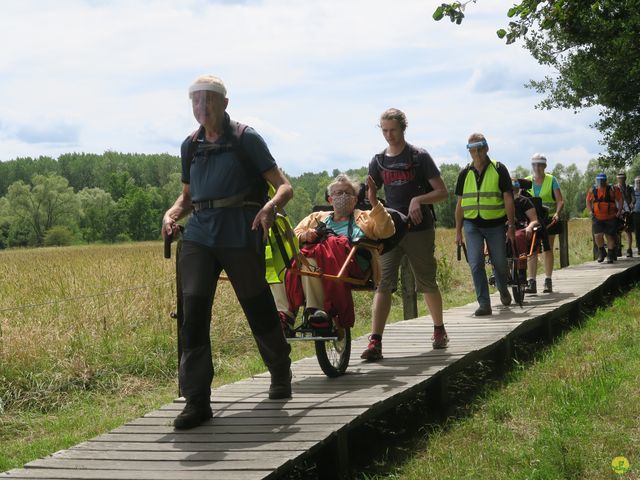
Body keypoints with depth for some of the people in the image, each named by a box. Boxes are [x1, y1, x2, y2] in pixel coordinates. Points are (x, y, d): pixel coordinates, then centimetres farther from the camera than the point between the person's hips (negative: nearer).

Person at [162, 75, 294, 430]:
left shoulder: (246, 139, -1)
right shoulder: (190, 146, 15)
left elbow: (284, 186, -3)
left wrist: (271, 206, -25)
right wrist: (172, 214, 3)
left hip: (240, 237, -4)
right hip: (199, 236, 4)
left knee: (258, 310, 6)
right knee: (193, 309, -12)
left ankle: (281, 374, 35)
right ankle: (197, 401, -9)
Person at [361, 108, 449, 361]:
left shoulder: (419, 157, -1)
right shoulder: (378, 161, 9)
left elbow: (442, 192, -3)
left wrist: (418, 199, -20)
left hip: (419, 229, -2)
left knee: (427, 283, 8)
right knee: (383, 283, -11)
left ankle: (439, 329, 32)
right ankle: (375, 342, -18)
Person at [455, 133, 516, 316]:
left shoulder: (499, 169, -2)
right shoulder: (465, 173, 6)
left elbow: (508, 199, -2)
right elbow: (460, 203, 11)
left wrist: (511, 226, -7)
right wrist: (458, 231, 8)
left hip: (495, 225, -2)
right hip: (472, 225, 2)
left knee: (499, 263, 8)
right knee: (476, 264, -9)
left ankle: (503, 289, 38)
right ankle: (484, 304, -6)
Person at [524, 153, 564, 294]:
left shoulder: (551, 180, -1)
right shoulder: (526, 181, 5)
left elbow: (560, 201, -6)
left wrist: (557, 213, -24)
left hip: (549, 220, -2)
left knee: (547, 250, 3)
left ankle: (548, 281, 9)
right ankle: (531, 282, -6)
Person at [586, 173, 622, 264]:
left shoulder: (612, 189, -2)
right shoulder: (592, 190, 4)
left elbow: (620, 200, 3)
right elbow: (588, 201, 16)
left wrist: (619, 211, -5)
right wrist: (590, 211, 5)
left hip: (611, 218, -1)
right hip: (597, 218, 1)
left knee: (610, 236, 3)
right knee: (598, 236, -9)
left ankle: (610, 255, 17)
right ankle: (601, 252, 16)